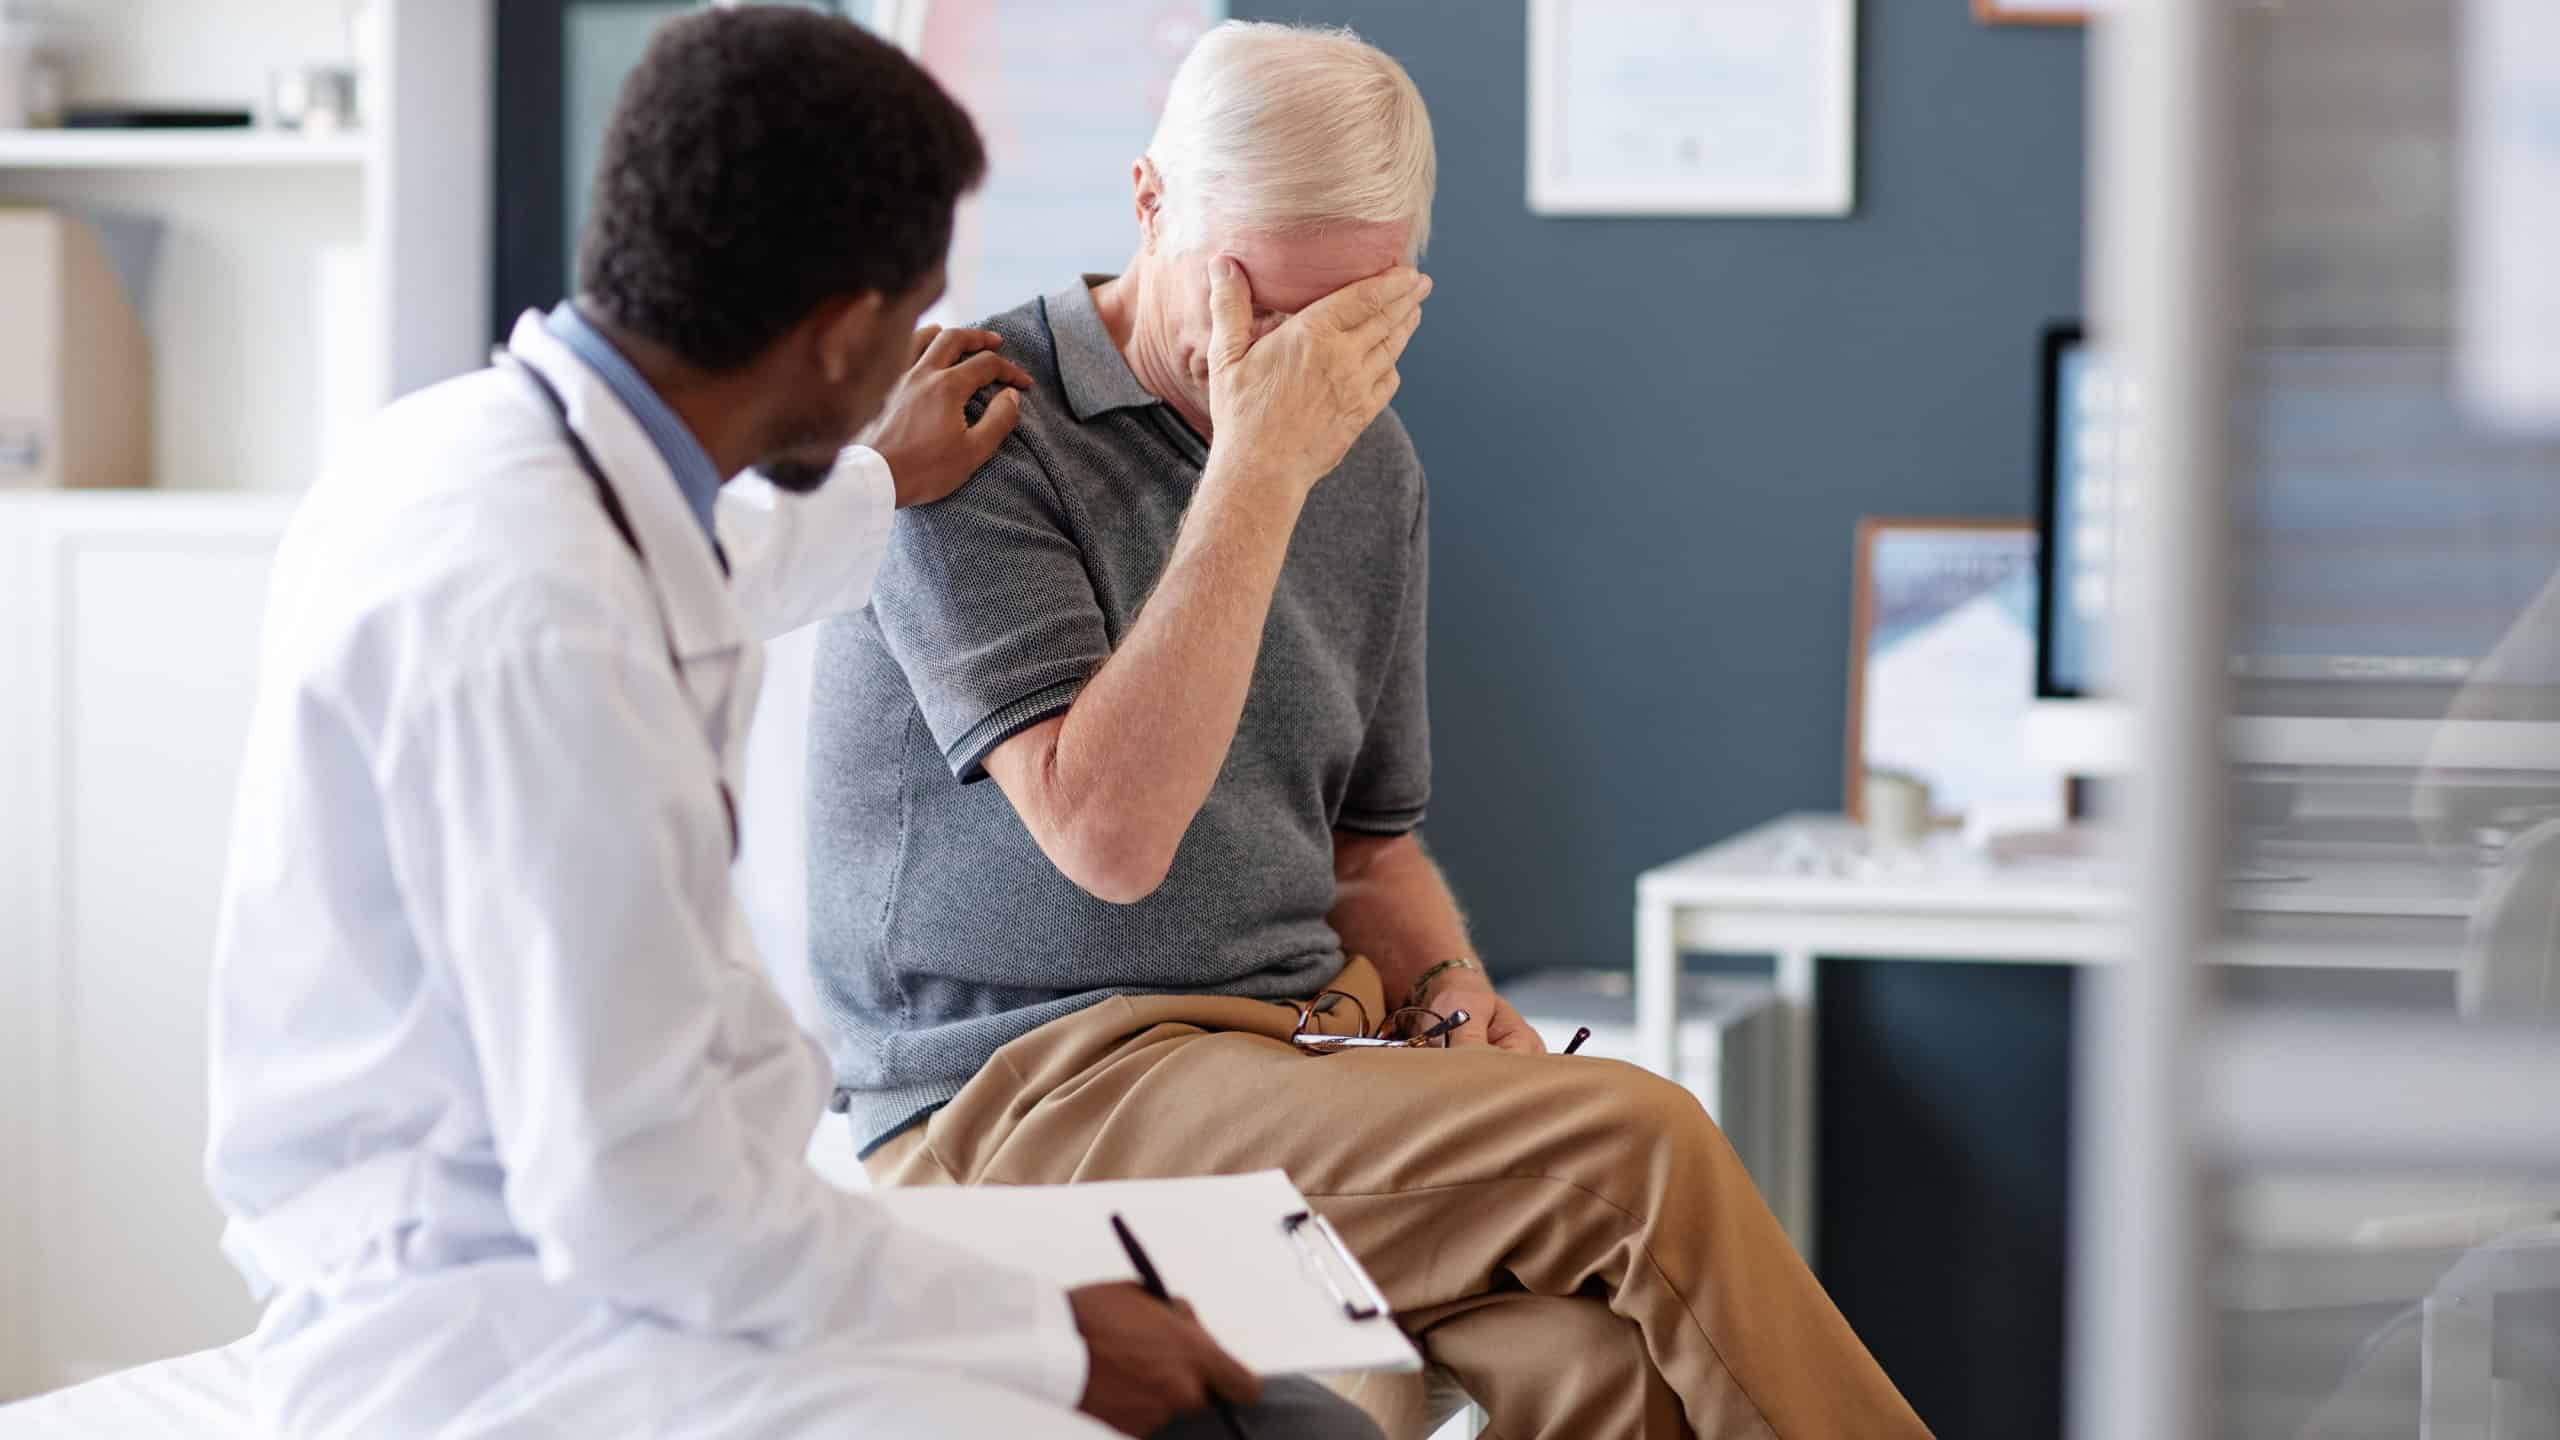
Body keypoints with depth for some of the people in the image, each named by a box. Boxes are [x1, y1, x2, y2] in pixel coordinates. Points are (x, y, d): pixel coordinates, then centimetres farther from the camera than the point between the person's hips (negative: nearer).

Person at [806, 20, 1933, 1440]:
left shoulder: (1365, 461, 14)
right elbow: (1107, 836, -20)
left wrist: (1452, 993, 2)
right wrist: (1255, 474, -18)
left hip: (1313, 1044, 6)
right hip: (1025, 1093, -6)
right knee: (1634, 1149, -26)